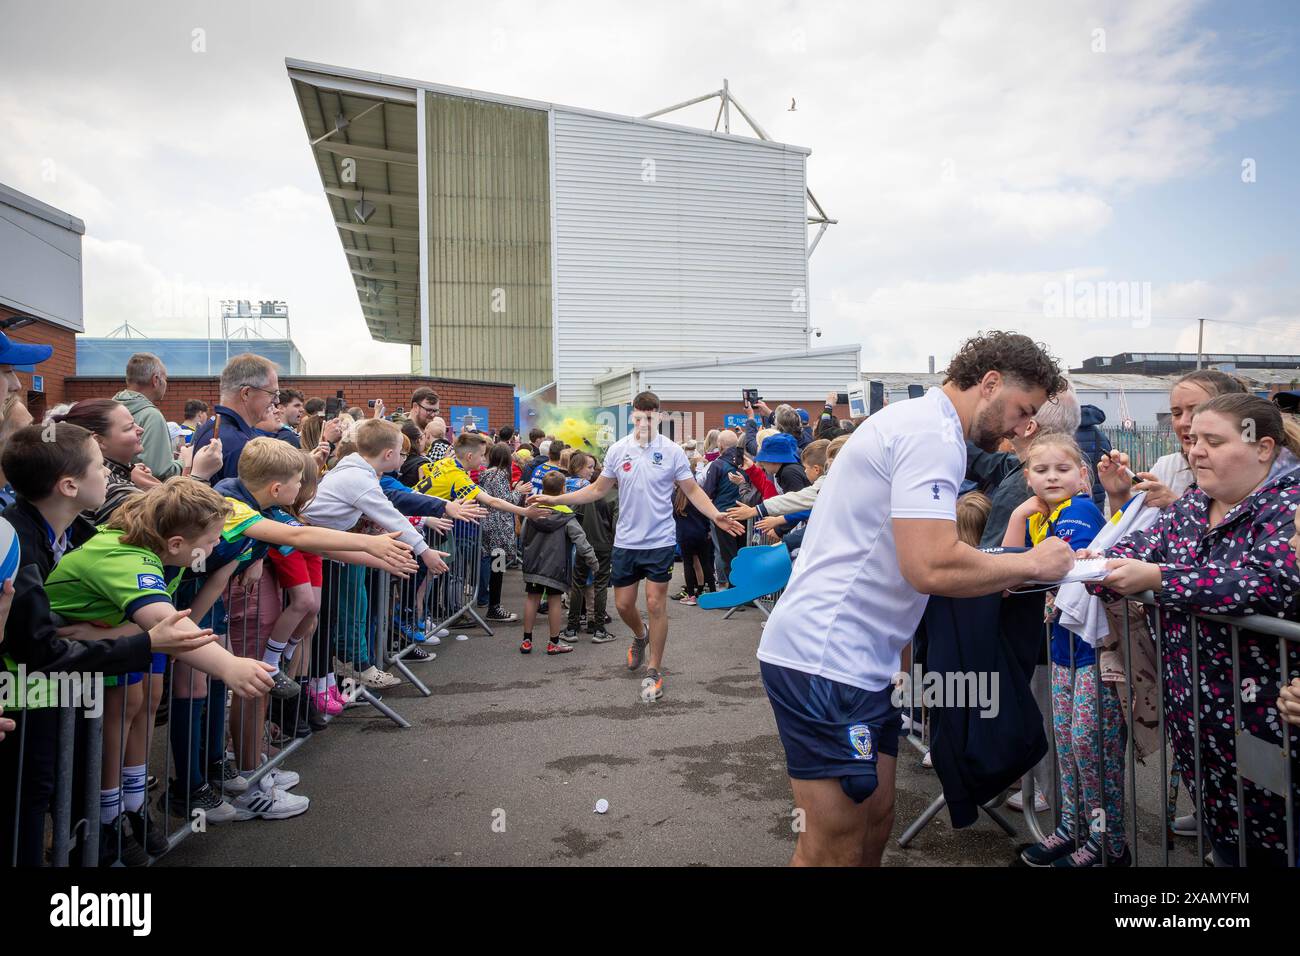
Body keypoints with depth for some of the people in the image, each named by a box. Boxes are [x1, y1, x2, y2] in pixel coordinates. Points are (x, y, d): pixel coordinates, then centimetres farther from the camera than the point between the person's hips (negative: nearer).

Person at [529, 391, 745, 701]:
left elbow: (693, 490, -2)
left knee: (656, 604, -2)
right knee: (623, 604, 10)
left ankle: (654, 671, 13)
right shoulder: (618, 450, 3)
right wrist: (554, 499, 5)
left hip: (660, 542, -3)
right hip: (625, 541, 3)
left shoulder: (671, 451, -5)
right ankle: (641, 636, 44)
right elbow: (597, 489, 11)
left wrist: (715, 515, -19)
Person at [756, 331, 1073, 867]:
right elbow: (931, 567, -25)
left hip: (855, 656, 11)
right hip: (827, 659, -11)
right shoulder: (934, 433, -14)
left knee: (875, 820, 17)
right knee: (837, 848, -1)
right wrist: (1031, 564, -9)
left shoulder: (915, 421, 19)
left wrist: (1010, 572, 13)